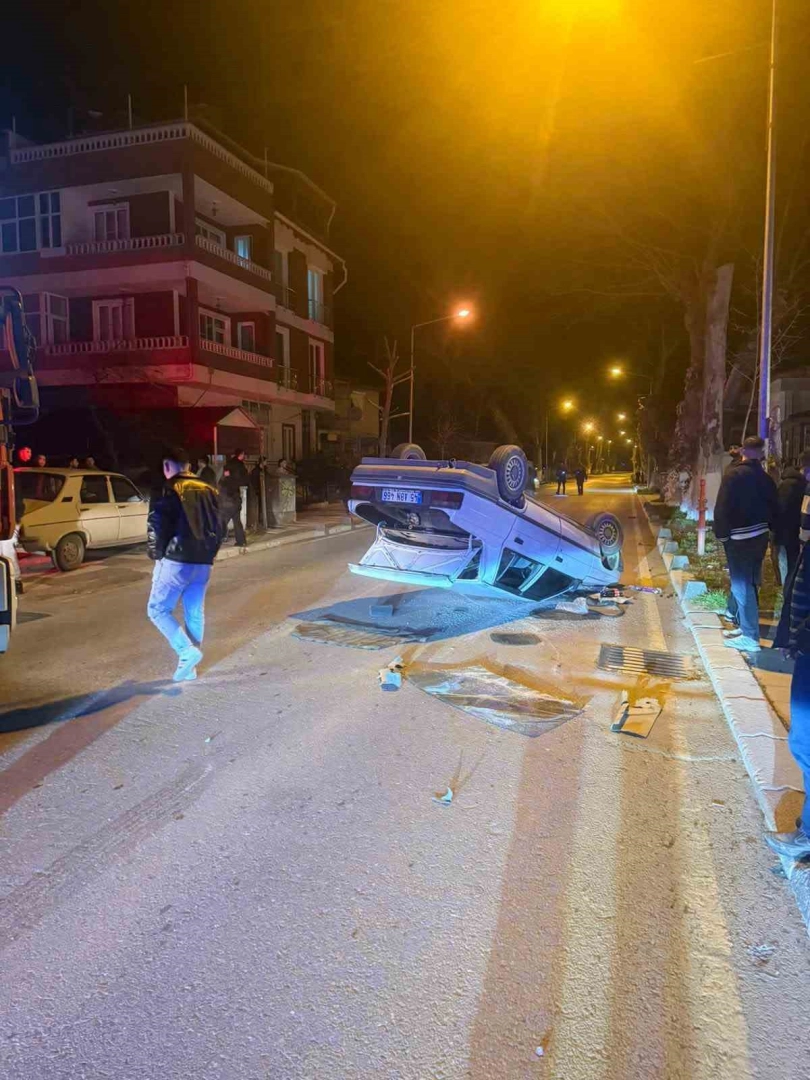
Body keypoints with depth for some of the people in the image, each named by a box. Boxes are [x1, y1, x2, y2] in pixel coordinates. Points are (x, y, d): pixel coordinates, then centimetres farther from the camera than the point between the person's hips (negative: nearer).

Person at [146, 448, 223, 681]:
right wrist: (209, 554, 16)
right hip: (203, 562, 7)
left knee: (157, 609, 5)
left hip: (177, 560, -6)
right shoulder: (208, 490, 12)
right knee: (195, 613, 12)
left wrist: (156, 555, 2)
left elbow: (157, 526, -12)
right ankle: (189, 666, 17)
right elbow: (217, 527, 14)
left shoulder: (170, 491, -8)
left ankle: (187, 652, -8)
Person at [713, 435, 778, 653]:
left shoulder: (733, 475, -12)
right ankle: (746, 627, 26)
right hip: (759, 536, 7)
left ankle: (750, 637, -5)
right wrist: (767, 529, 18)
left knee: (741, 585, -5)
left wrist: (721, 534, -8)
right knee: (750, 583, 17)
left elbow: (722, 508, -16)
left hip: (739, 538, -7)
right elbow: (774, 509, 12)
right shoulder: (765, 478, 9)